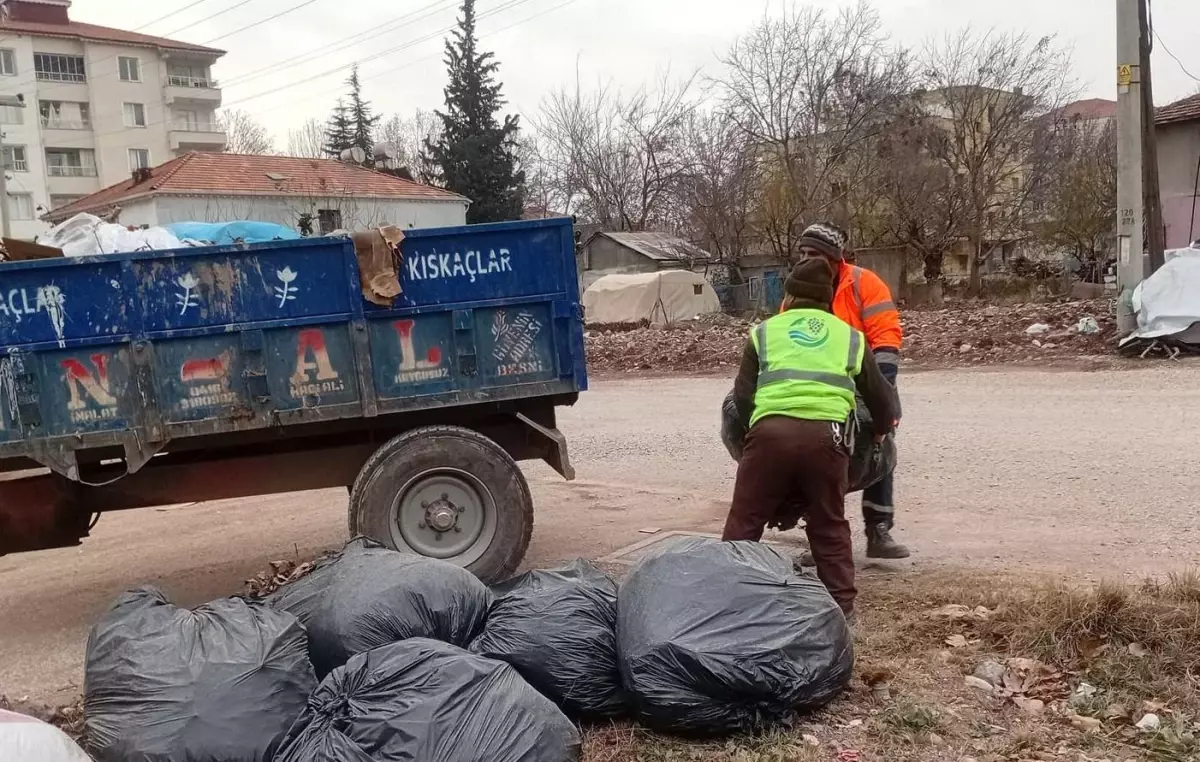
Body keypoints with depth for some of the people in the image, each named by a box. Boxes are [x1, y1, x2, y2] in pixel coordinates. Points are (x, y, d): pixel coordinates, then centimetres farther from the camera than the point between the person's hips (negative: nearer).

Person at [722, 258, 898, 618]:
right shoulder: (849, 336, 24)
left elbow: (742, 395, 14)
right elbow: (881, 396, 31)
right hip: (826, 434, 1)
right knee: (830, 527, 17)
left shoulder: (764, 332, 21)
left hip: (771, 430, -1)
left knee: (744, 522, 10)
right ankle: (842, 606, 20)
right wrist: (881, 428, 51)